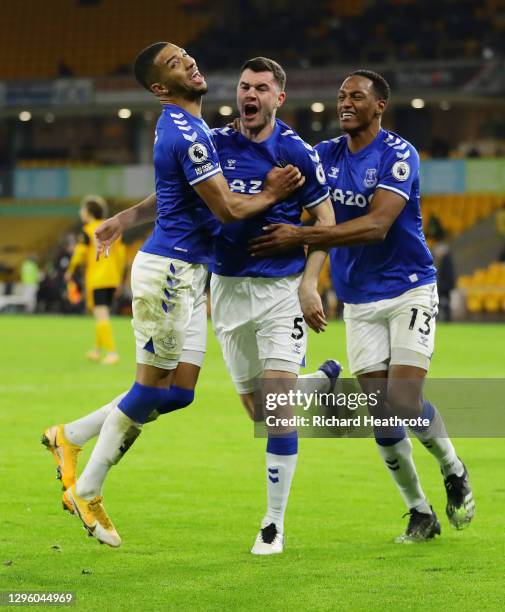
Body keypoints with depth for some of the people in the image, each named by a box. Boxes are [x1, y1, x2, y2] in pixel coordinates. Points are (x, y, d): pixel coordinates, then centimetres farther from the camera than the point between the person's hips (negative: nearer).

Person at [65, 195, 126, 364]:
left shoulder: (88, 231, -8)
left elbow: (79, 254, -10)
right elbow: (121, 252, 10)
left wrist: (70, 272, 7)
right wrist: (119, 277, 17)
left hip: (95, 280, -6)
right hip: (112, 279, 6)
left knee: (101, 316, -9)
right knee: (102, 315, 19)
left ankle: (112, 352, -20)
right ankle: (98, 350, 30)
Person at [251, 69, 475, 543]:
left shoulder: (397, 154, -14)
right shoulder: (326, 155, 5)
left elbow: (376, 225, -25)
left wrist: (301, 237, -30)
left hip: (409, 292, -5)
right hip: (359, 303, 5)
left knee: (405, 403, -16)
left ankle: (454, 472, 14)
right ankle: (419, 513, 15)